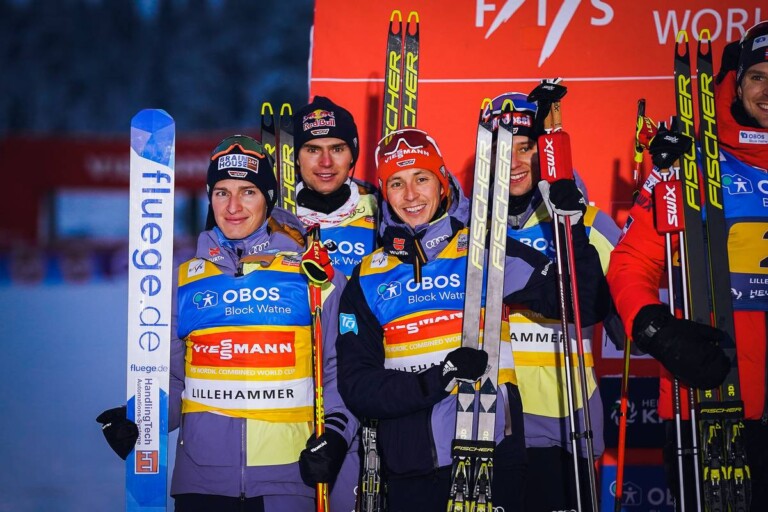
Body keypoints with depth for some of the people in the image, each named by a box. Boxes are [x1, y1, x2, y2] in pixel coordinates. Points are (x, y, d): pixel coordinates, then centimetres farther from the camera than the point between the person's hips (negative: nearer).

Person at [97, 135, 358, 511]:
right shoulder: (185, 279, 10)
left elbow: (339, 368, 4)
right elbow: (169, 375, 13)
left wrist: (333, 435, -9)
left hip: (289, 477, -2)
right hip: (202, 478, 2)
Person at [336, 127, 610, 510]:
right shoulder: (368, 278, 5)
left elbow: (585, 306, -2)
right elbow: (357, 385, -2)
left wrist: (573, 230, -14)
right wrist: (436, 379, -16)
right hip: (413, 464, 1)